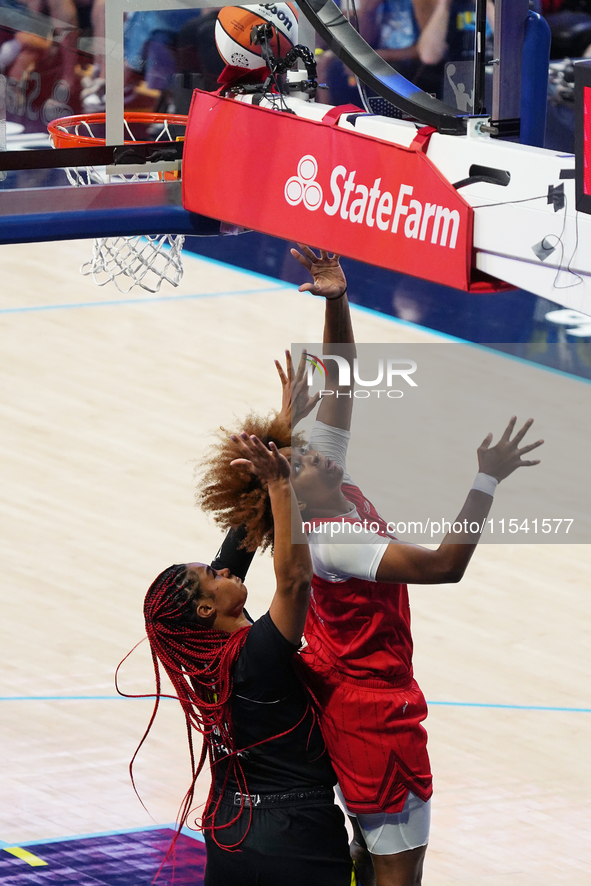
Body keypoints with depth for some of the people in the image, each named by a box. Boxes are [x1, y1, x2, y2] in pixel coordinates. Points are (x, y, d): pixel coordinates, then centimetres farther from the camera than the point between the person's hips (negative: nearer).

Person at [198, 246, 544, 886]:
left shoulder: (338, 490, -3)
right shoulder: (332, 540, -27)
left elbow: (339, 379, 0)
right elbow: (444, 564, -36)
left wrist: (337, 300, -12)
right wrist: (487, 480, -36)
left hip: (338, 689, 10)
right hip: (376, 708, -10)